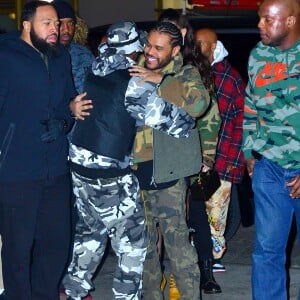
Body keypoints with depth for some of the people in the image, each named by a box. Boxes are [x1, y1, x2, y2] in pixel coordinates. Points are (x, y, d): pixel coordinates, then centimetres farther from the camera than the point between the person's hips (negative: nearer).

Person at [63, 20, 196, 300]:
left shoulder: (94, 71, 2)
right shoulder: (134, 83, -17)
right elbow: (171, 119, -19)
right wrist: (190, 119, 1)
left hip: (79, 163, 7)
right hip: (111, 175, -7)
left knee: (90, 231, 23)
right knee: (132, 242, 7)